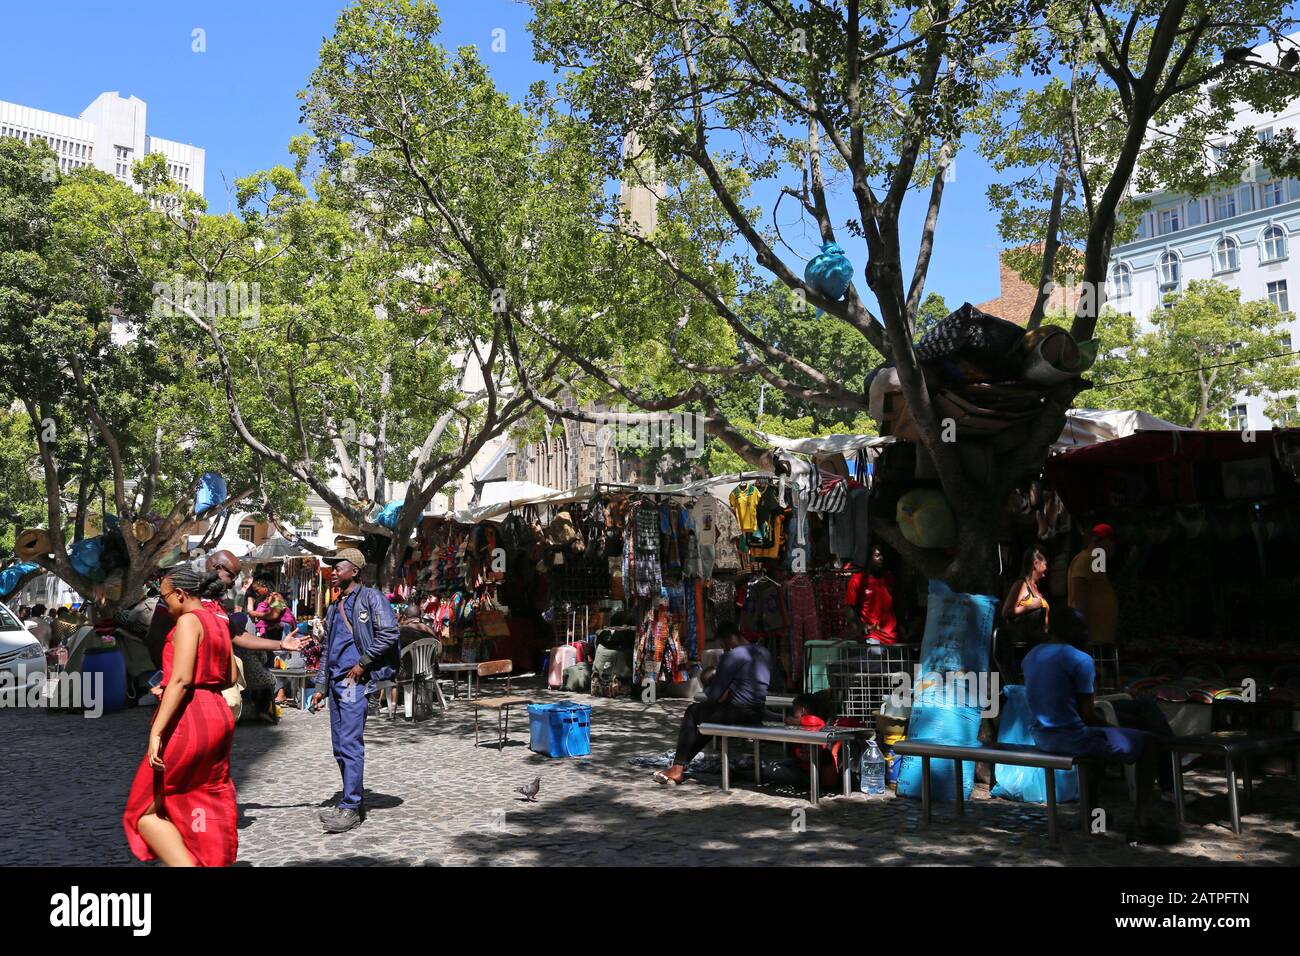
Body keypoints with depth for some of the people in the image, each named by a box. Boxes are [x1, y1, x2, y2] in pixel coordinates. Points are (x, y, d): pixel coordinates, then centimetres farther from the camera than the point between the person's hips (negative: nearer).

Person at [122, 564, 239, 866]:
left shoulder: (188, 621, -10)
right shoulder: (218, 624, 15)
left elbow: (181, 679, -20)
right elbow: (230, 677, 19)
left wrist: (156, 731, -23)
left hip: (189, 720, -9)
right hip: (219, 715, 9)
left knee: (146, 812, 2)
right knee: (208, 811, 15)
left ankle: (186, 864, -13)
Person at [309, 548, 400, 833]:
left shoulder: (370, 598, -2)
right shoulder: (334, 609, 22)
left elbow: (389, 634, -13)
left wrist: (363, 663, -12)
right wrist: (321, 687, 17)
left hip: (355, 679, -8)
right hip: (336, 681, 8)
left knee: (350, 743, -12)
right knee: (340, 746, 9)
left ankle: (350, 808, -9)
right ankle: (354, 800, 17)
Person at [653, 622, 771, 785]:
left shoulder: (732, 656, -15)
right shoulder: (764, 653, 9)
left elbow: (714, 694, -12)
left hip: (738, 713, -8)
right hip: (758, 715, 8)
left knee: (693, 712, 15)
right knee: (710, 715, 29)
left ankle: (677, 769, 17)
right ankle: (683, 762, 34)